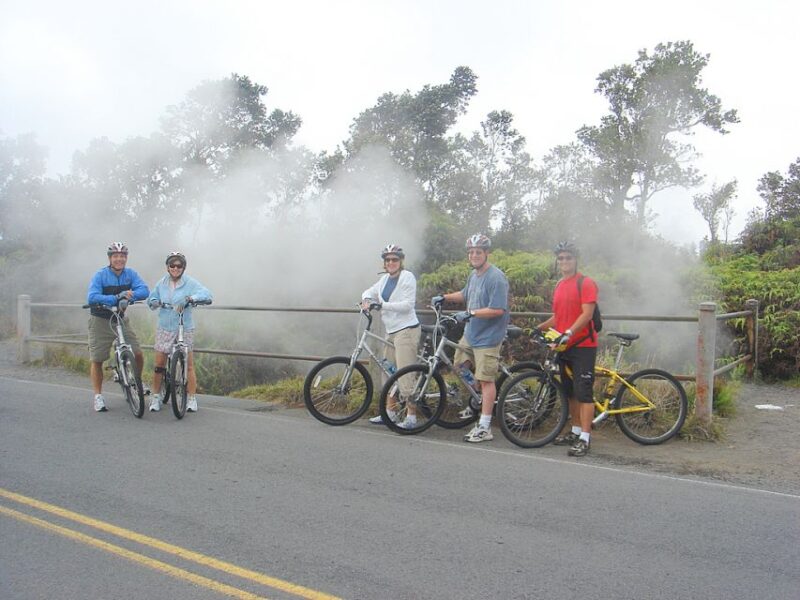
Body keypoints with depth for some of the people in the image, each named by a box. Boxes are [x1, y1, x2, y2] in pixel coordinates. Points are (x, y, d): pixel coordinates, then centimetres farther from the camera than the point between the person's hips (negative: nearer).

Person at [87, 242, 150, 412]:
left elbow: (144, 290, -17)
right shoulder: (100, 275, -14)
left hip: (121, 319, 3)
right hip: (100, 321, -3)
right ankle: (98, 396, 16)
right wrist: (116, 298, -36)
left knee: (138, 355, -3)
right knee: (97, 360, 2)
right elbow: (91, 298, -27)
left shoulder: (130, 274, -3)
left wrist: (129, 294, -36)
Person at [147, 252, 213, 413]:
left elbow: (206, 294, -20)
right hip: (164, 328, 3)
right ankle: (156, 397, 18)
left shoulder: (190, 283, -7)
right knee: (159, 364, 4)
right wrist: (154, 302, -11)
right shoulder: (161, 283, 4)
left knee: (188, 365, -1)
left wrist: (189, 298, -36)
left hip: (185, 329, -3)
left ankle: (192, 399, 7)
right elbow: (151, 299, 12)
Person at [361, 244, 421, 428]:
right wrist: (366, 299, -1)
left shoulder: (407, 277, -9)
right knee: (388, 372, 13)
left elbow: (407, 304, -17)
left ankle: (411, 416, -5)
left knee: (405, 374, -10)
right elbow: (370, 291, 23)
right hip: (391, 331, 9)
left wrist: (383, 304, -21)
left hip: (406, 330, -9)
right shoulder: (385, 279, 13)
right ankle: (389, 412, 24)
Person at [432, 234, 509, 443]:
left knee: (485, 380, -4)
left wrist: (470, 313, -27)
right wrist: (444, 297, 20)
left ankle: (484, 428, 2)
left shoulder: (496, 278, -18)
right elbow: (466, 295, 29)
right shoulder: (474, 274, 10)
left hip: (487, 337, -9)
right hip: (470, 333, 9)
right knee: (460, 365, 19)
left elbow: (497, 310, -25)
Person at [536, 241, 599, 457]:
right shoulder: (558, 286, 15)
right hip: (564, 346, 8)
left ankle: (584, 439, -5)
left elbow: (587, 313, -18)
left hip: (583, 345, -8)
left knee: (583, 393, -8)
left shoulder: (585, 283, -9)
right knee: (570, 392, 14)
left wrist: (568, 333, -28)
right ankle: (575, 431, 25)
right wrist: (538, 328, 8)